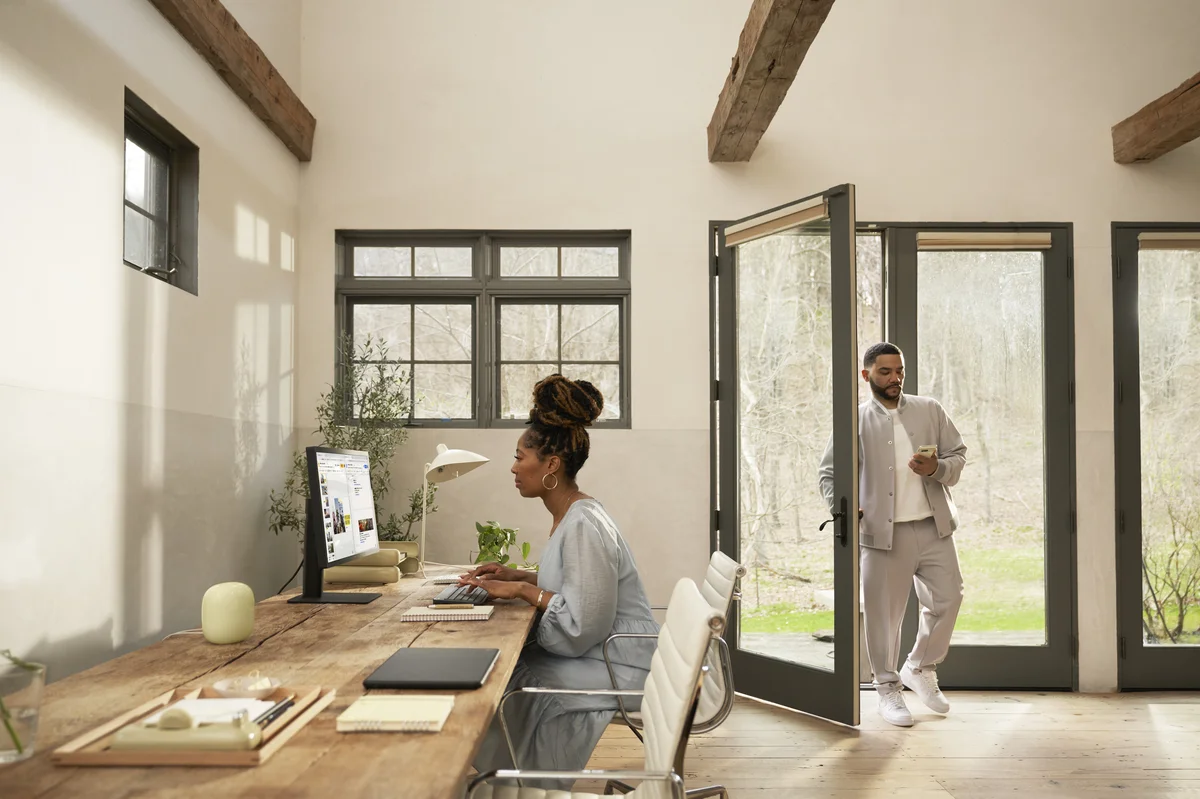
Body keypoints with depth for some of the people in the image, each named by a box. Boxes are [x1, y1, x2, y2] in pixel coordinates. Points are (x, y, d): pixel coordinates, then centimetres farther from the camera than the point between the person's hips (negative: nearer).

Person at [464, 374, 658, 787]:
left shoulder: (583, 527, -24)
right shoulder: (571, 515, 6)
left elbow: (582, 627, -26)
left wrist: (523, 590, -18)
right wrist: (518, 576, 7)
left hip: (622, 668, -9)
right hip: (603, 653, 9)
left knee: (508, 687, -11)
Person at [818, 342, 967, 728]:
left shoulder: (930, 410, 9)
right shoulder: (856, 420, 2)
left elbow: (958, 454, 12)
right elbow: (829, 472, 3)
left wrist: (937, 468, -10)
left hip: (933, 527, 3)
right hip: (883, 532, -3)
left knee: (948, 598, 4)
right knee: (884, 613, 2)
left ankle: (920, 668, 27)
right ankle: (888, 688, 20)